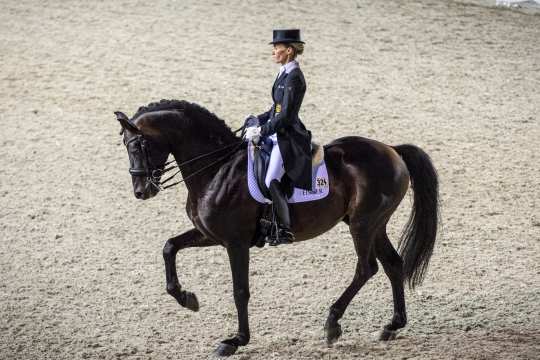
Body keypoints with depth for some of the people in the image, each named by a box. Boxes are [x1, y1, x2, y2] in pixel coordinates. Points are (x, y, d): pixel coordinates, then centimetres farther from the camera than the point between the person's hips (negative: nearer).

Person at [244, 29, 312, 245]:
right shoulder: (285, 73, 12)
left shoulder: (294, 77, -17)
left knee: (271, 181, -18)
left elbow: (285, 117, -20)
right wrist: (258, 121, 10)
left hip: (287, 137, -10)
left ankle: (286, 231, -13)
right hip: (278, 134, 10)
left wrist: (261, 131, -18)